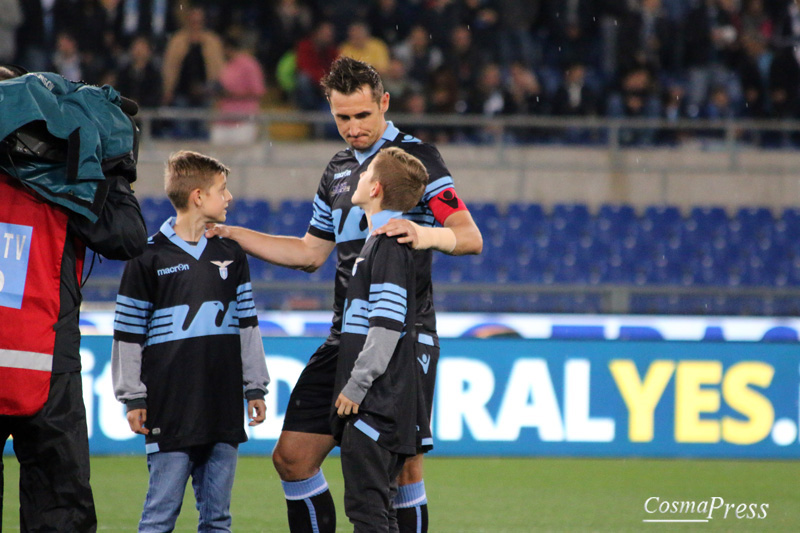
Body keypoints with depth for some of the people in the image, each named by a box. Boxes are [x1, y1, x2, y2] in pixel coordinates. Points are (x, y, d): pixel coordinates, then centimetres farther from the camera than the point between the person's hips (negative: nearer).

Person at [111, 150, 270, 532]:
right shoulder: (149, 257, -3)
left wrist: (255, 387, 14)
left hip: (223, 409, 5)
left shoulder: (231, 254, 12)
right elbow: (128, 334, -1)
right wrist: (132, 398, -3)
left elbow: (247, 325, 17)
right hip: (170, 410, -5)